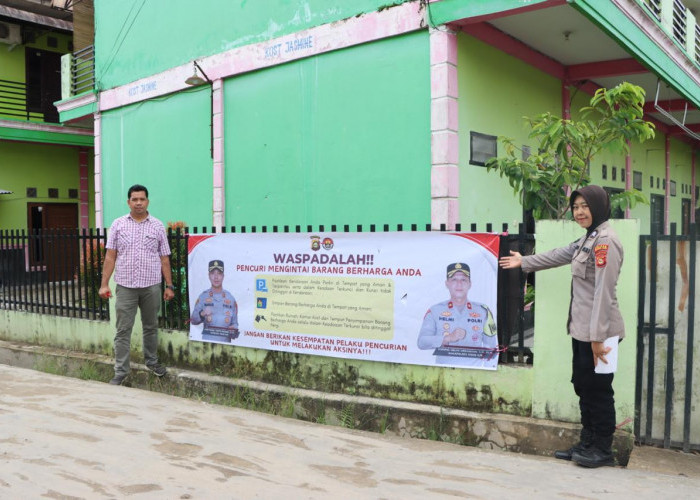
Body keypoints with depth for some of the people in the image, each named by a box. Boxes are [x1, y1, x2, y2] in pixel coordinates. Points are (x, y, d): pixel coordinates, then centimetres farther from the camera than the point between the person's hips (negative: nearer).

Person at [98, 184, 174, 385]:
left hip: (151, 286, 1)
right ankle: (120, 371, 8)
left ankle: (152, 361, 30)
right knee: (123, 330, 1)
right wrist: (104, 284, -3)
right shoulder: (118, 225, 5)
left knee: (151, 326, 13)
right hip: (126, 286, 0)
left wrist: (169, 286, 1)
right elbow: (110, 256, 3)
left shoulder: (157, 226, 4)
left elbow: (164, 258, 5)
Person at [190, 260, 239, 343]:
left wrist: (234, 329, -9)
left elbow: (235, 322, 11)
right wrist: (202, 314, -12)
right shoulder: (203, 296, 7)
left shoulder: (230, 297, 9)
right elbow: (193, 320, 6)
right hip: (207, 341, -1)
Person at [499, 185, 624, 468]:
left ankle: (603, 450, 15)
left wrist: (597, 337, -22)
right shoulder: (588, 239, 15)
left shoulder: (606, 241, -16)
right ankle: (587, 444, 25)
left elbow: (604, 291, -21)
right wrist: (524, 262, 39)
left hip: (597, 331, -10)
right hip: (582, 328, 10)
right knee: (583, 386, 14)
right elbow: (559, 256, 29)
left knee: (598, 389, 1)